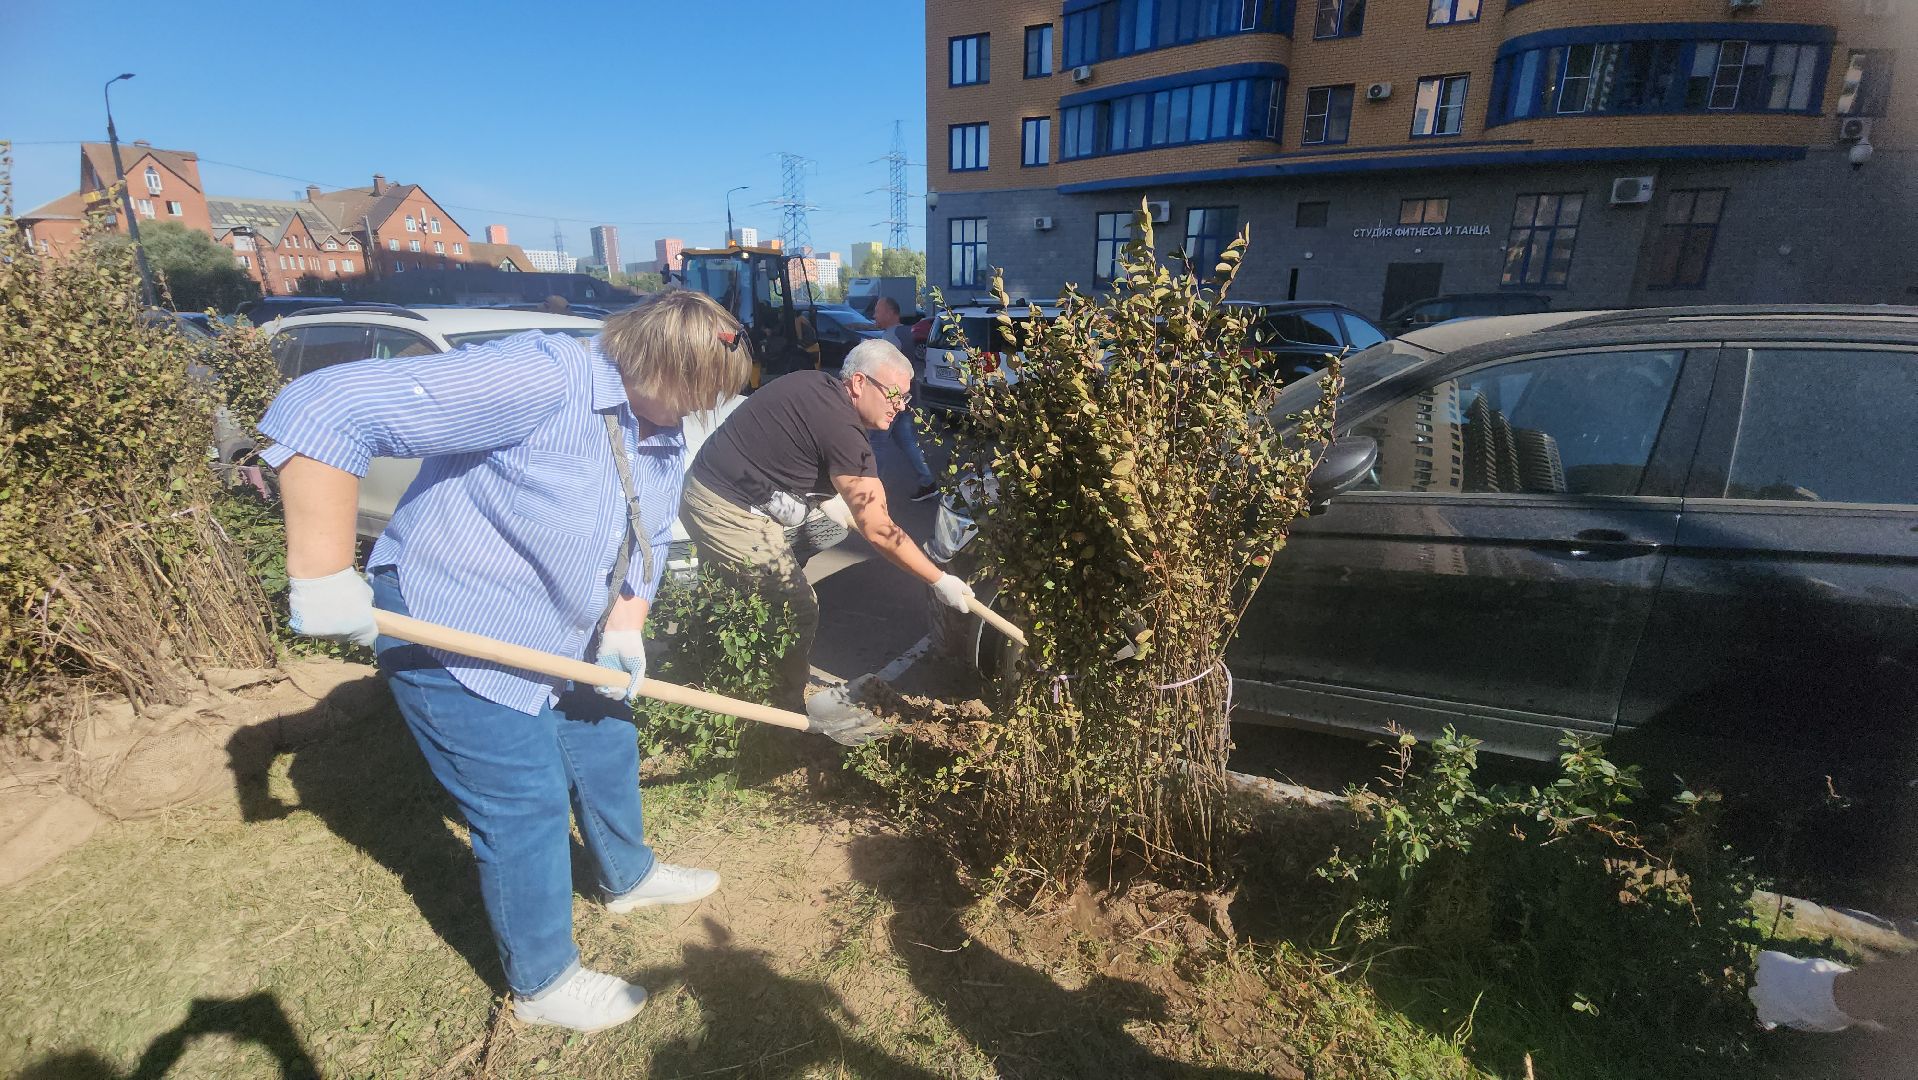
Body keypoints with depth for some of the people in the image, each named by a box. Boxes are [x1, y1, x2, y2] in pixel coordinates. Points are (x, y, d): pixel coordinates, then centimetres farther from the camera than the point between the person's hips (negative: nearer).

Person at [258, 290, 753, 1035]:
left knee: (608, 749, 21)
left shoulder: (664, 438, -2)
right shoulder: (538, 379, -31)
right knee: (527, 808, 1)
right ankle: (543, 983, 26)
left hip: (563, 642, 9)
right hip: (451, 640, -8)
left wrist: (625, 629, -6)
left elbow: (648, 543, 9)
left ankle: (630, 877, 49)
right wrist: (322, 575, -32)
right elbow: (324, 411, -33)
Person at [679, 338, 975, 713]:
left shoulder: (816, 385, 5)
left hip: (704, 494, 10)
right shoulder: (842, 429, -21)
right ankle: (787, 712, 15)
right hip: (733, 515, -10)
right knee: (798, 614, -1)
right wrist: (940, 581, -14)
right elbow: (878, 531, -21)